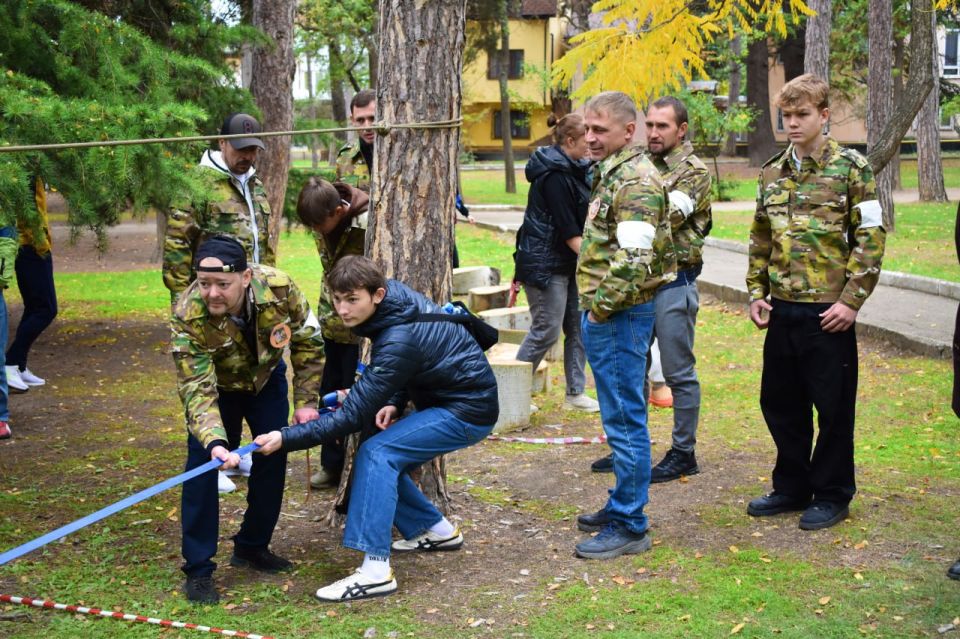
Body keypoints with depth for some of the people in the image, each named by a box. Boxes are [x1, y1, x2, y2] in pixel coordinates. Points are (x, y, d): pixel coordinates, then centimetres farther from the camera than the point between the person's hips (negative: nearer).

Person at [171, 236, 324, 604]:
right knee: (203, 464, -13)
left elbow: (308, 341, -15)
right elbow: (197, 389, -39)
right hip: (217, 385, -3)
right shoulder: (187, 316, -40)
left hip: (267, 378, 3)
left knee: (273, 459, 4)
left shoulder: (278, 288, -35)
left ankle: (252, 546, 24)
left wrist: (306, 400, -13)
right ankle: (198, 569, -3)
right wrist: (215, 441, -55)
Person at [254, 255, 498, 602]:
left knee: (376, 454, -22)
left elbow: (351, 416, -28)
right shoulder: (395, 294, -5)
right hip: (443, 400, 9)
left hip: (469, 413, -9)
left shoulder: (399, 341, -30)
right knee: (383, 462, 8)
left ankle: (375, 569, -26)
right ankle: (437, 530, 26)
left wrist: (286, 438, -31)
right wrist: (395, 401, -3)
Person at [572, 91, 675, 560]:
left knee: (625, 419, -5)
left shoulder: (636, 181, -16)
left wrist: (602, 306, -16)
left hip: (621, 315, -11)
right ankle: (622, 505, 29)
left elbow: (634, 259, -25)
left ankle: (628, 526, 2)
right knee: (618, 417, 18)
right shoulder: (611, 174, 17)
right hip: (604, 315, 11)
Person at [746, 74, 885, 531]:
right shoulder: (772, 173, 10)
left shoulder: (851, 168, -6)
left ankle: (832, 496, 18)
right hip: (782, 309, 6)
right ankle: (792, 487, 28)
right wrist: (756, 293, 7)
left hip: (828, 311, -6)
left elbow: (871, 239, -8)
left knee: (833, 407, 4)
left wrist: (851, 301, -14)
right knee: (779, 402, 13)